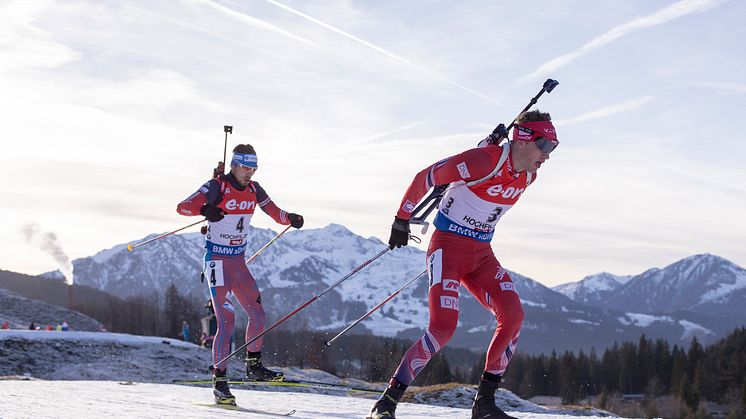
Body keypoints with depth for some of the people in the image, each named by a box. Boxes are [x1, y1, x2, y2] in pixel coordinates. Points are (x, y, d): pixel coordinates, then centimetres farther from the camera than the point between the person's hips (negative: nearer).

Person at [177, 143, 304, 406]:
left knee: (257, 315, 8)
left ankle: (253, 367, 27)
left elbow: (274, 212, 16)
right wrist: (204, 209, -41)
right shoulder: (217, 187, -14)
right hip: (217, 261, -7)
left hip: (238, 261, 7)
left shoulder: (253, 189, 5)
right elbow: (182, 207, -22)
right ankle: (219, 381, -12)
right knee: (227, 320, -15)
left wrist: (290, 219, -6)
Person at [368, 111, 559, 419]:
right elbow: (425, 177, -12)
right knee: (444, 326, -21)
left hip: (481, 254, 7)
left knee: (513, 315, -11)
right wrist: (402, 220, -3)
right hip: (449, 246, -7)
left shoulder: (528, 176, 3)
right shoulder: (483, 161, -21)